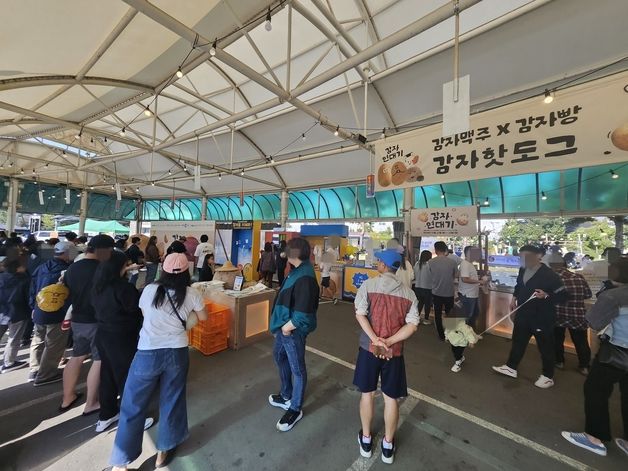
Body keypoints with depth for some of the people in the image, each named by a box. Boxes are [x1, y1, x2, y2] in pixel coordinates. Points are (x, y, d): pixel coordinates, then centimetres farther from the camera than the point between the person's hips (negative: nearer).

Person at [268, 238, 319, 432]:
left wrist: (287, 327, -15)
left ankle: (295, 409, 33)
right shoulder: (297, 271, 2)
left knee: (297, 369, 10)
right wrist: (281, 324, 9)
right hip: (285, 325, 10)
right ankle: (286, 396, 49)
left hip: (293, 330, -10)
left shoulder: (305, 278, -29)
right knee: (280, 357, 26)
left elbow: (302, 314, -31)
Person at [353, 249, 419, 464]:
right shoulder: (408, 293, -2)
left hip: (369, 348, -1)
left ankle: (366, 440, 37)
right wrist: (388, 343, -13)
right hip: (394, 351, 2)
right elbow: (412, 326, -9)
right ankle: (388, 445, 35)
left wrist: (376, 340, -16)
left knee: (367, 394, 18)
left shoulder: (368, 285, -10)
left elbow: (360, 315, -17)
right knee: (391, 398, 17)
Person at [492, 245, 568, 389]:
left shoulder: (548, 274, -20)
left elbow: (564, 295, -17)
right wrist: (514, 298, 10)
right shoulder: (523, 270, 1)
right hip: (523, 314, 7)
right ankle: (511, 367, 32)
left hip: (542, 317, -6)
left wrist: (546, 296, -33)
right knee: (517, 342, 17)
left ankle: (548, 376, 32)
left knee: (545, 347, 12)